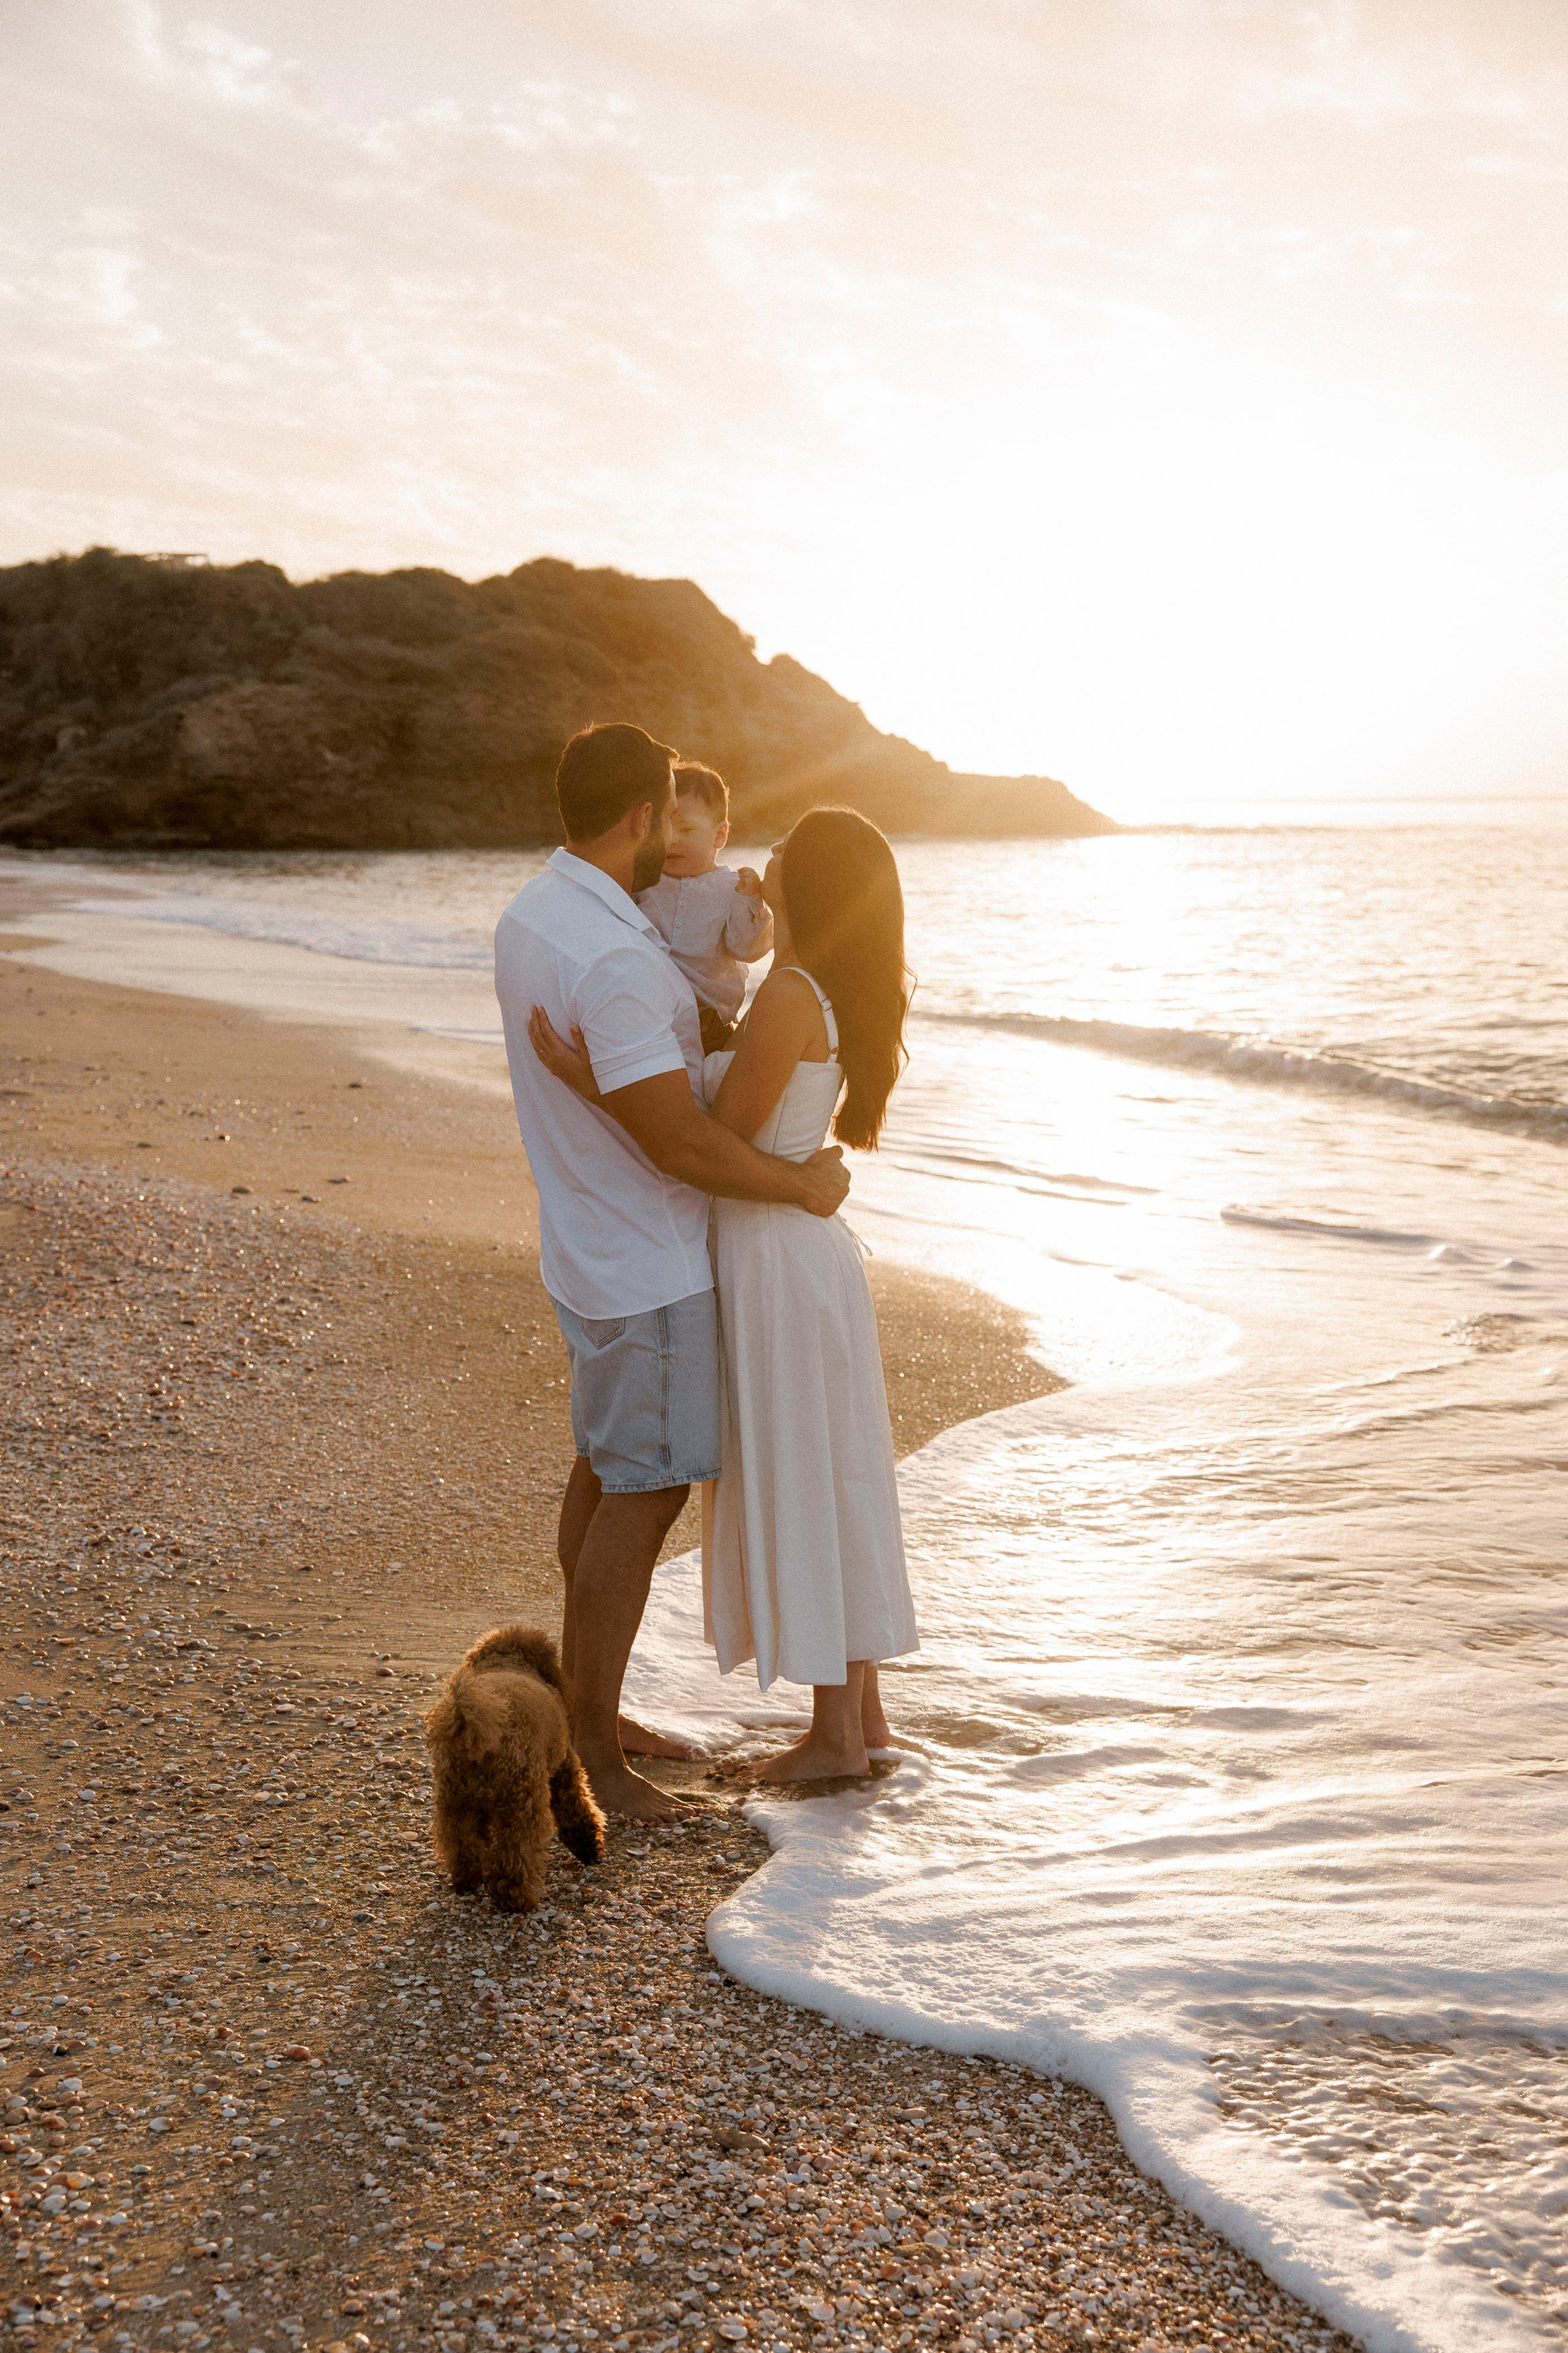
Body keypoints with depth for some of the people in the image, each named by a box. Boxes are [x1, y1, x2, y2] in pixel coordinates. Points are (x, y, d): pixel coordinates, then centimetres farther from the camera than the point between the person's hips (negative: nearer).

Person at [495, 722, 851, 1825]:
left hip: (588, 1241, 10)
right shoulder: (617, 960, -28)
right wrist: (803, 1185, -13)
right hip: (647, 1266, -10)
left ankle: (588, 1712, 32)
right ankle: (588, 1751, 8)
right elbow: (678, 1143, -26)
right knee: (644, 1493, -2)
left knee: (606, 1470, 19)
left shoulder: (530, 916, 5)